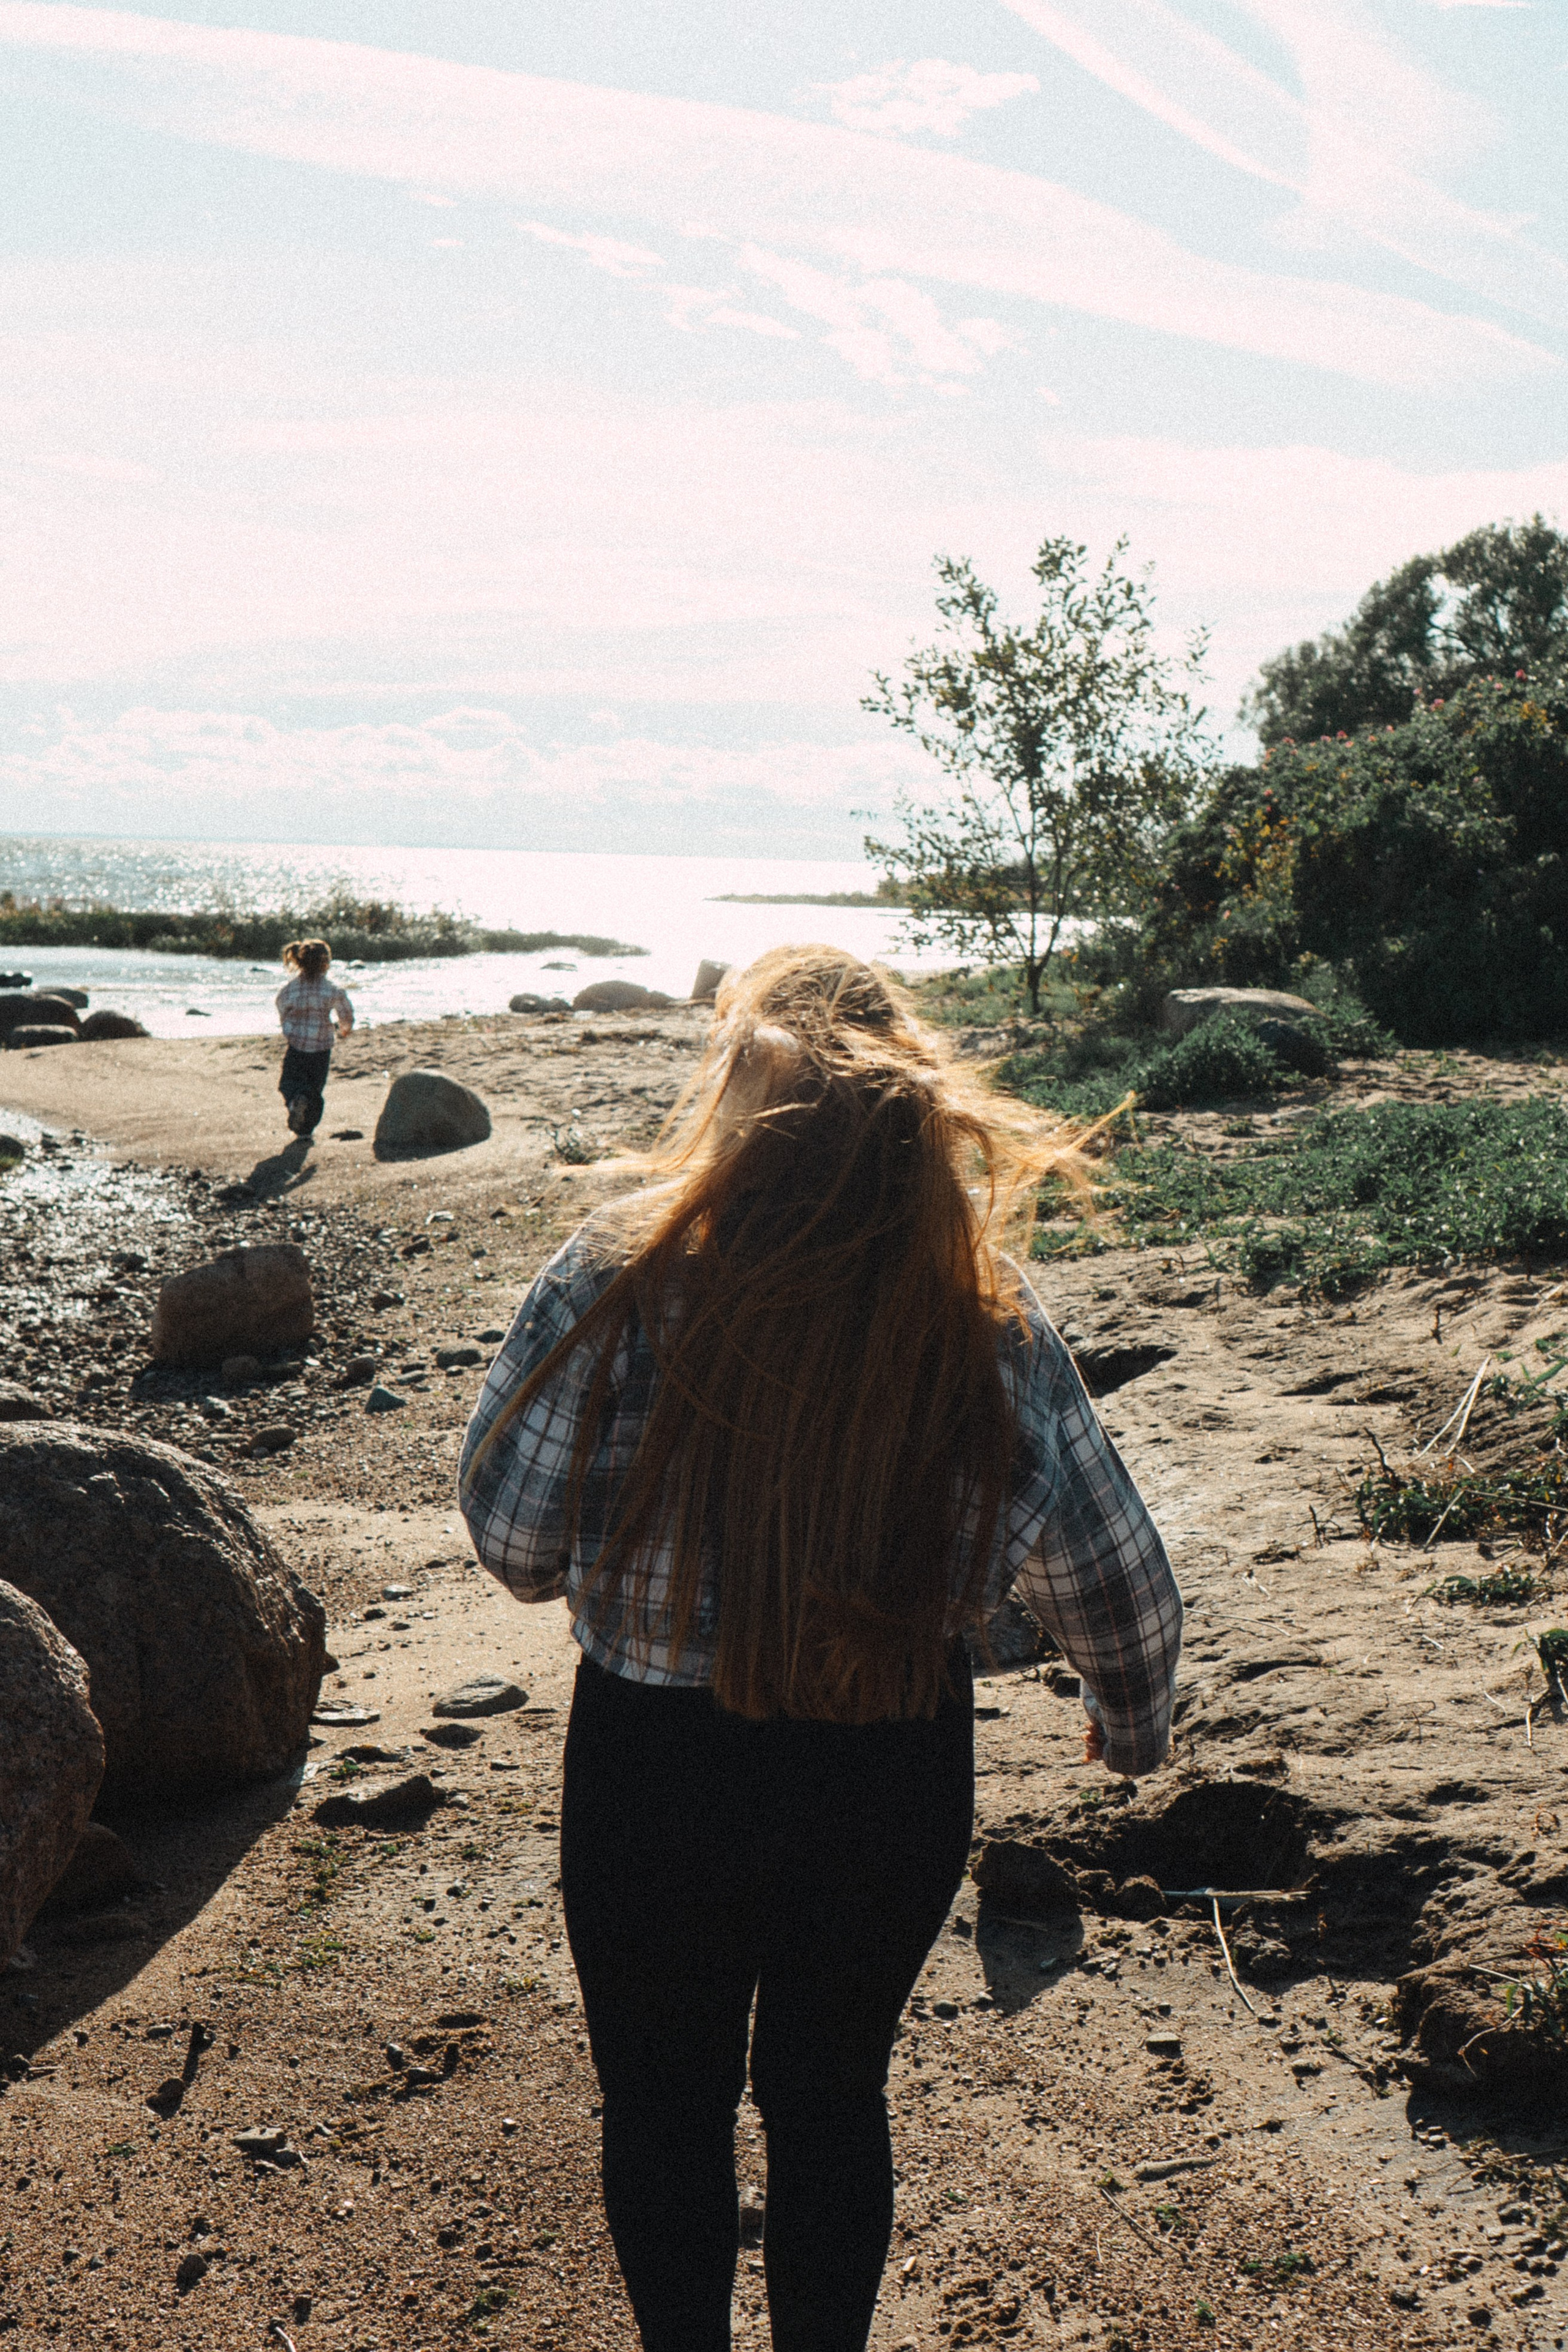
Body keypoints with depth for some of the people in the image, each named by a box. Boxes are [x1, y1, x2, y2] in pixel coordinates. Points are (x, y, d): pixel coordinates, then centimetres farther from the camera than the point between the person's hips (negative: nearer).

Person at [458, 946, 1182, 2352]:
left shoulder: (616, 1287, -22)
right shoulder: (990, 1328, -16)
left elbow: (510, 1540, -11)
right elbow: (1119, 1587, -6)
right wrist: (1133, 1724, 15)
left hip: (656, 1773, -1)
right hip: (898, 1777, 2)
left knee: (665, 2103, 24)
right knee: (835, 2098, 26)